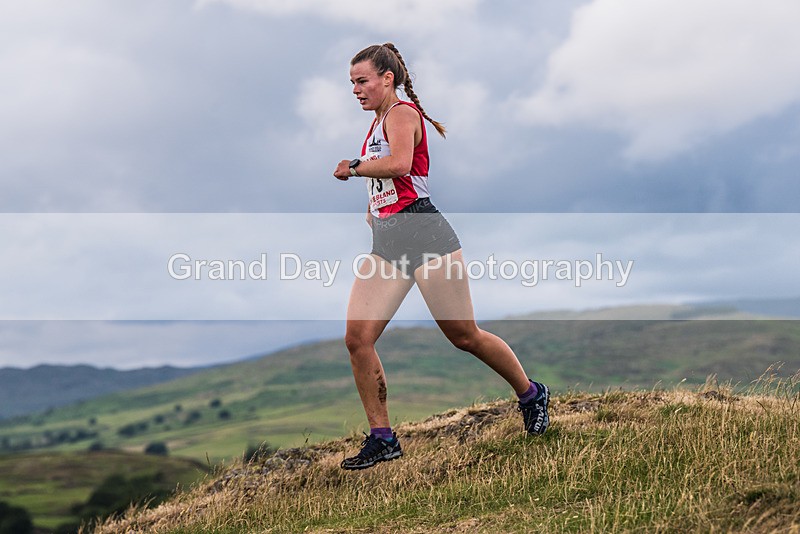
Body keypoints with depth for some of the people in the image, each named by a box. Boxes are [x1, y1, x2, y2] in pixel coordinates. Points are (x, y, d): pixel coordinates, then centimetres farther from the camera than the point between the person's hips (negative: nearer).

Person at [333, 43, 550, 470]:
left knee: (464, 336, 0)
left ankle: (531, 394, 24)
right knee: (357, 338, -6)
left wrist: (353, 167, -13)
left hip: (423, 234, -8)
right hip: (386, 243, 8)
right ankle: (382, 438, 3)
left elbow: (400, 164, -26)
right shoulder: (379, 122, 20)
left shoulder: (402, 112, -7)